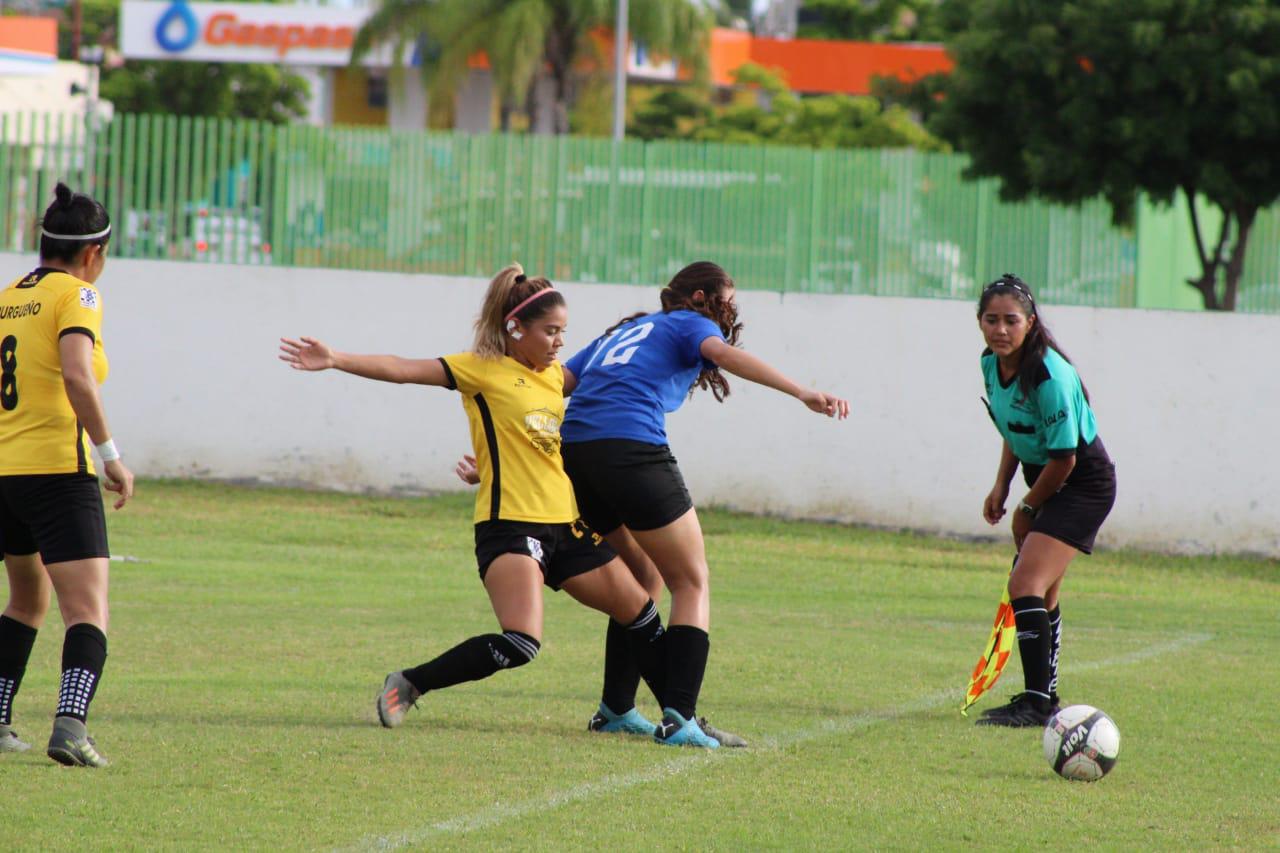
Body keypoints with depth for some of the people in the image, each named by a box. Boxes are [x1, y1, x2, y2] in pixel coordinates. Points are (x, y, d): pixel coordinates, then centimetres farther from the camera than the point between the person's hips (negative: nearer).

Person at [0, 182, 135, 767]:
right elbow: (76, 375, -22)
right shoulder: (75, 295, -6)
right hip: (58, 471, -7)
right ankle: (70, 723, -31)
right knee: (88, 613, -11)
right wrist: (110, 454, -18)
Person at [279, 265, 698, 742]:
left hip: (566, 525, 8)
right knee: (521, 644, -25)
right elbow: (406, 370, -15)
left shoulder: (555, 375, 14)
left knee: (640, 612, 9)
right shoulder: (483, 370, -6)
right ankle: (407, 686, -11)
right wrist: (334, 360, -25)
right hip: (510, 526, -8)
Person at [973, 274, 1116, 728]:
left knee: (1026, 582, -21)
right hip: (1044, 479, 9)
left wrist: (1027, 509, -10)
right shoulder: (992, 364, -2)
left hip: (1083, 482, -9)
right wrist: (1001, 486, 7)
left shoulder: (1048, 375, -28)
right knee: (1041, 593, 19)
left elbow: (1063, 457, -22)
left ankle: (1036, 701, -24)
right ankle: (1044, 697, 33)